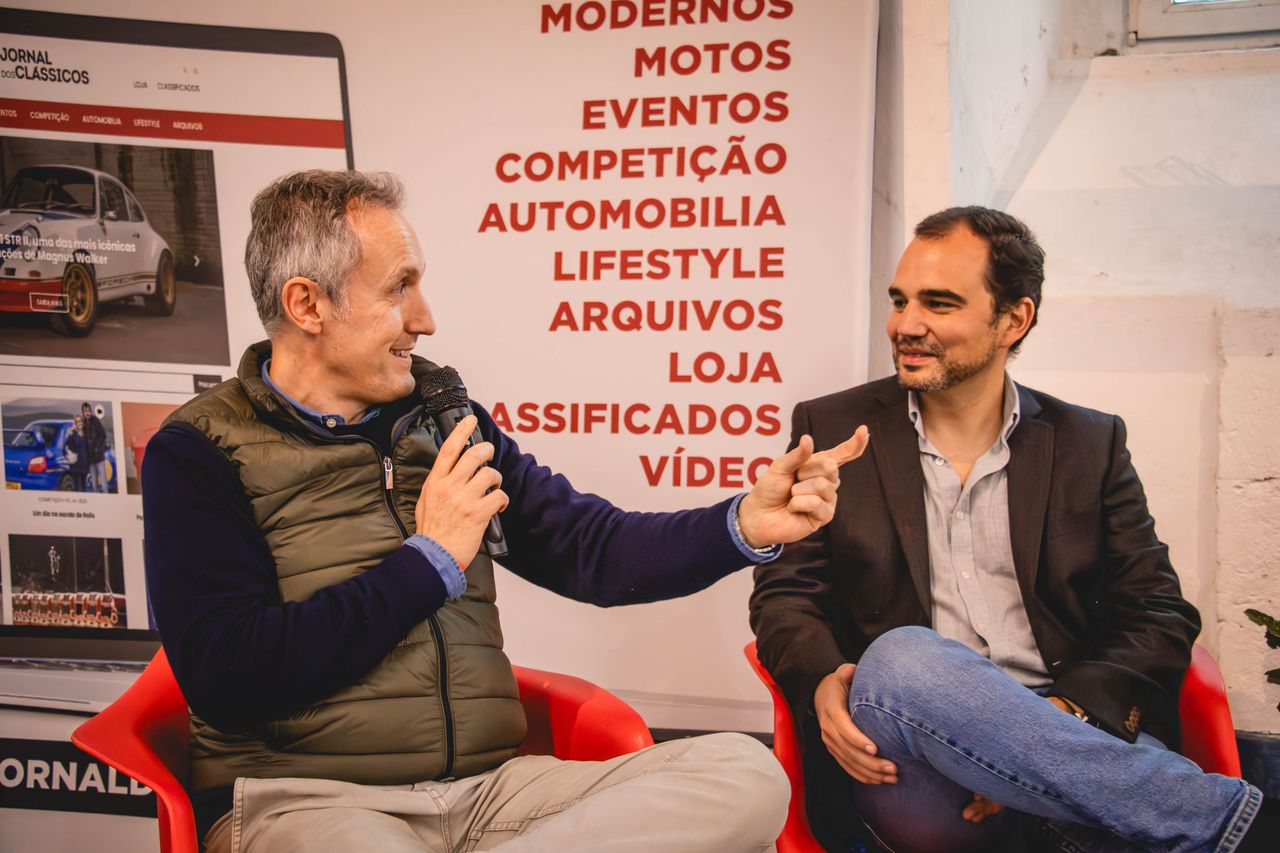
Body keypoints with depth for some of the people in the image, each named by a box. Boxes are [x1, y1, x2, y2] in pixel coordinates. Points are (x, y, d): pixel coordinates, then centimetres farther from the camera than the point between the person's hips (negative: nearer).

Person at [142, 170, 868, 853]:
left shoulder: (441, 420, 12)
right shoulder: (199, 453, -2)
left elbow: (587, 547, 12)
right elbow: (229, 680, -13)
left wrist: (744, 524, -3)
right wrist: (430, 559, -10)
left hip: (487, 786, 7)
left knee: (746, 774, -16)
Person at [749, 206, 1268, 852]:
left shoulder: (1090, 444, 12)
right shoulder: (831, 429, 9)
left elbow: (1160, 615, 6)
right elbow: (784, 592, 8)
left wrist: (1064, 716, -14)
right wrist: (820, 681, -16)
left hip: (1062, 738, -1)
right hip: (909, 758, 2)